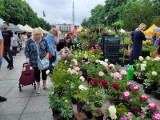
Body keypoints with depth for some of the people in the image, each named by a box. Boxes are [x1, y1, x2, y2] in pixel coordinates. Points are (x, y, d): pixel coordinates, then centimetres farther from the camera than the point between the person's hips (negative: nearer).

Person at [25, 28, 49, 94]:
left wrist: (47, 55, -6)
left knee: (44, 72, 12)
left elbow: (47, 49, 8)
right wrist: (27, 58, -18)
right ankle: (38, 86, 25)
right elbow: (26, 51, -6)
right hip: (35, 61, -2)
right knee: (37, 73, 9)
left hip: (44, 60, 2)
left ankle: (44, 85, 31)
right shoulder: (29, 41, -8)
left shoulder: (43, 41, -1)